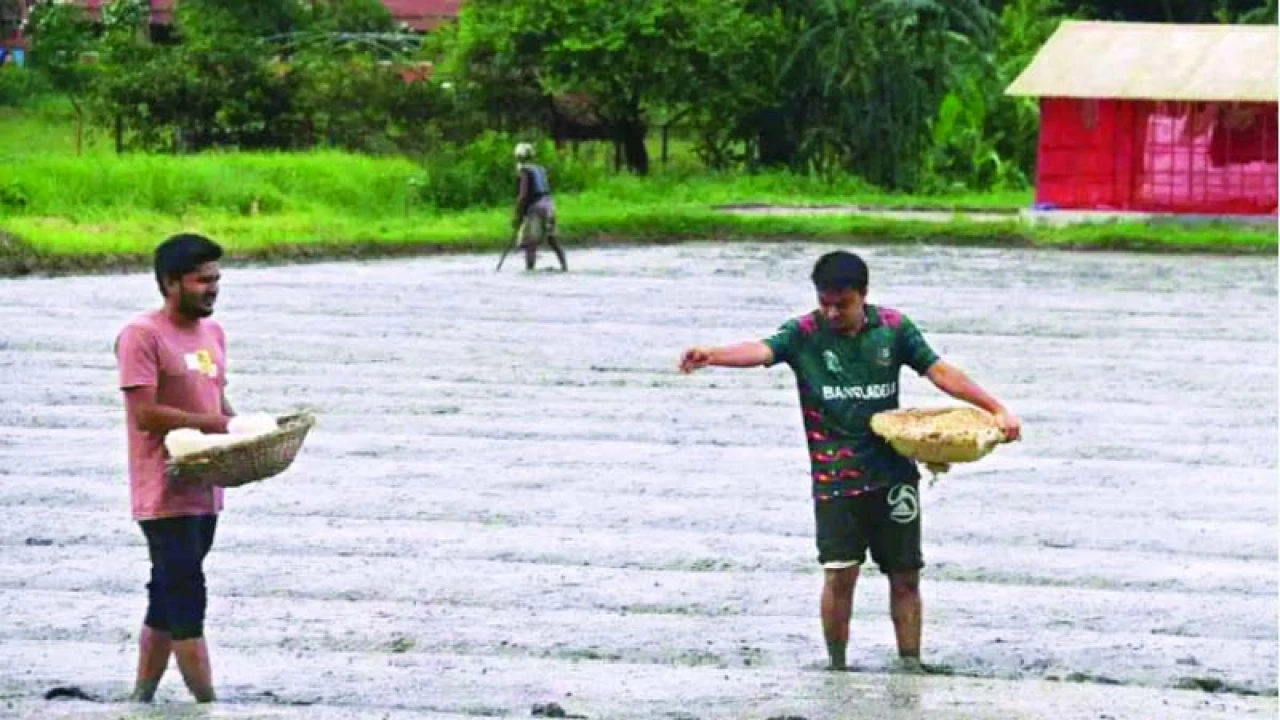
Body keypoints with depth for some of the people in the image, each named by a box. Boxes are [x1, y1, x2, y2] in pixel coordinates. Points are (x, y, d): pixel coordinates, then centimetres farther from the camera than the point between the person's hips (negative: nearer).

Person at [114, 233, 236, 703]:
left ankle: (142, 697, 21)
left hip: (204, 489, 9)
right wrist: (212, 424, -20)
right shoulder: (143, 335, -13)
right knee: (186, 598, -9)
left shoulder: (211, 333, 14)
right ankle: (208, 704, -10)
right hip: (165, 491, -9)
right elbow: (144, 413, -19)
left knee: (168, 600, 13)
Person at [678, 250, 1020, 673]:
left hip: (893, 472, 2)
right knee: (839, 573, -9)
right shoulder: (804, 334, -5)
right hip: (835, 476, -2)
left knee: (904, 575, 5)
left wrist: (996, 409, -2)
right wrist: (710, 356, -43)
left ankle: (911, 665, 15)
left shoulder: (892, 327, 2)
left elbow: (939, 372, 5)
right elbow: (760, 351, -22)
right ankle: (837, 667, 4)